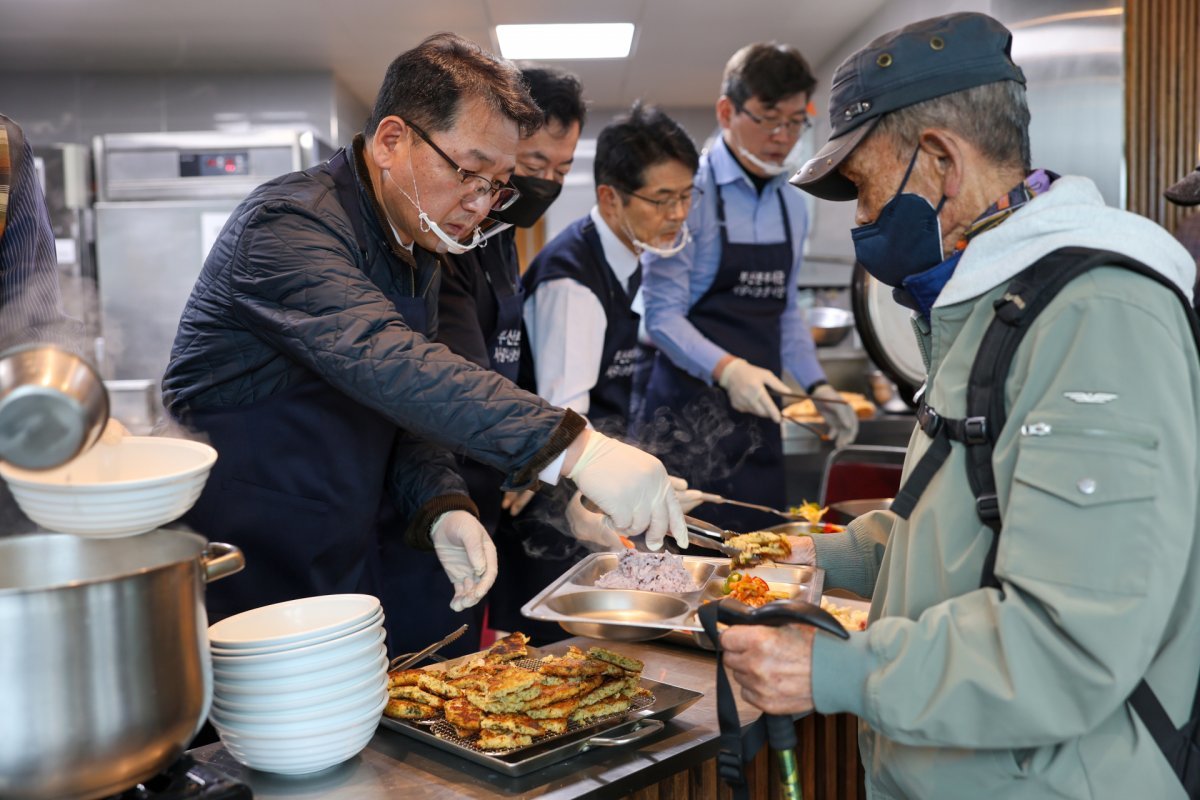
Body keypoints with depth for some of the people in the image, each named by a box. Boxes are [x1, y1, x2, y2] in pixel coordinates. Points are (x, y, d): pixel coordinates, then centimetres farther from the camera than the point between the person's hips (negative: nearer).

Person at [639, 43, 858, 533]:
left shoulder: (792, 205, 11)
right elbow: (663, 314, -14)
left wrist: (817, 387, 9)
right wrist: (727, 369, -28)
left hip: (757, 409, 6)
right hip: (690, 410, -6)